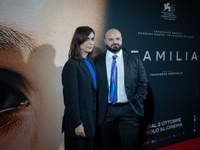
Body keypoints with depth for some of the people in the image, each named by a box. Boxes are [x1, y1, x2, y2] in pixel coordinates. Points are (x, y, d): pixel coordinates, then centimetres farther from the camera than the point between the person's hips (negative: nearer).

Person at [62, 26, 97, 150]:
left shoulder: (90, 63, 12)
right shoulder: (72, 65, -13)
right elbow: (71, 98, -16)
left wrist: (94, 120, 10)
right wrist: (77, 123, -16)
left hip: (91, 122, 7)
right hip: (79, 125, -7)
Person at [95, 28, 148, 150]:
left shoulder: (135, 59, 4)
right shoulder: (98, 61, 2)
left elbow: (143, 84, 6)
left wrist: (137, 103, -2)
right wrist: (98, 108, -3)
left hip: (129, 110, 0)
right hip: (106, 111, 0)